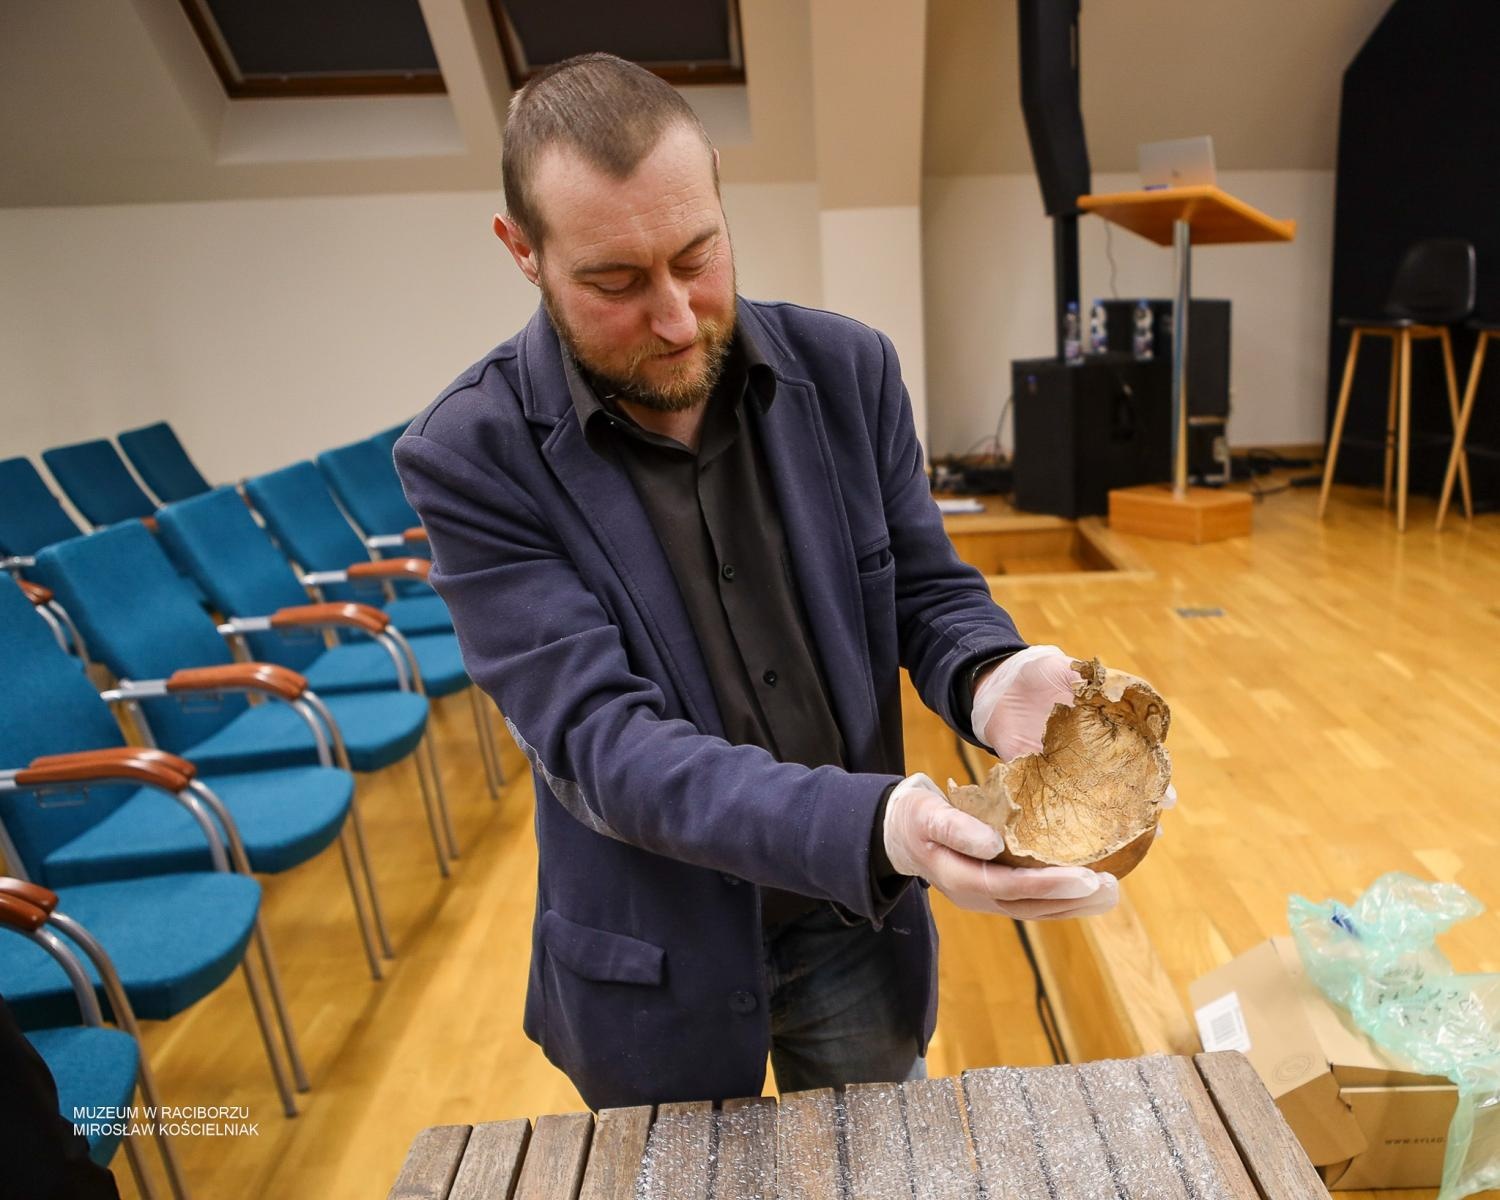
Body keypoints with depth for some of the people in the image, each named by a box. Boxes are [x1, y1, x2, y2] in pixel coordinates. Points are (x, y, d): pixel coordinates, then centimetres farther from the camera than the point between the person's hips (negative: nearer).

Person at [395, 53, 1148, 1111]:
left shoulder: (850, 370, -10)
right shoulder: (471, 456, -20)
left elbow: (931, 590, -3)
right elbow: (597, 737, -27)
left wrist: (988, 678, -28)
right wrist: (872, 824, -41)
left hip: (860, 930, 3)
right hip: (655, 968, -2)